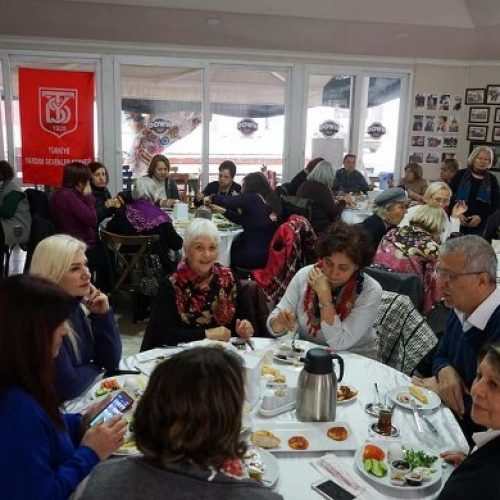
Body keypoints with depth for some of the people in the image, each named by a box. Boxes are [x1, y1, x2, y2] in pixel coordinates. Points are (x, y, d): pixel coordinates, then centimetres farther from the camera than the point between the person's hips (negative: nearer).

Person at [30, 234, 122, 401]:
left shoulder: (77, 304, -2)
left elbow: (111, 362, 2)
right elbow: (66, 386, -24)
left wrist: (103, 315, -11)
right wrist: (95, 368, -6)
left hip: (86, 397, 6)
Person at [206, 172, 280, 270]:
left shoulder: (252, 198, -13)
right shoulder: (270, 201, 10)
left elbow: (228, 201, -16)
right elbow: (243, 220, 18)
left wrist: (211, 198, 4)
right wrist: (223, 210, 20)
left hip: (254, 255, -7)